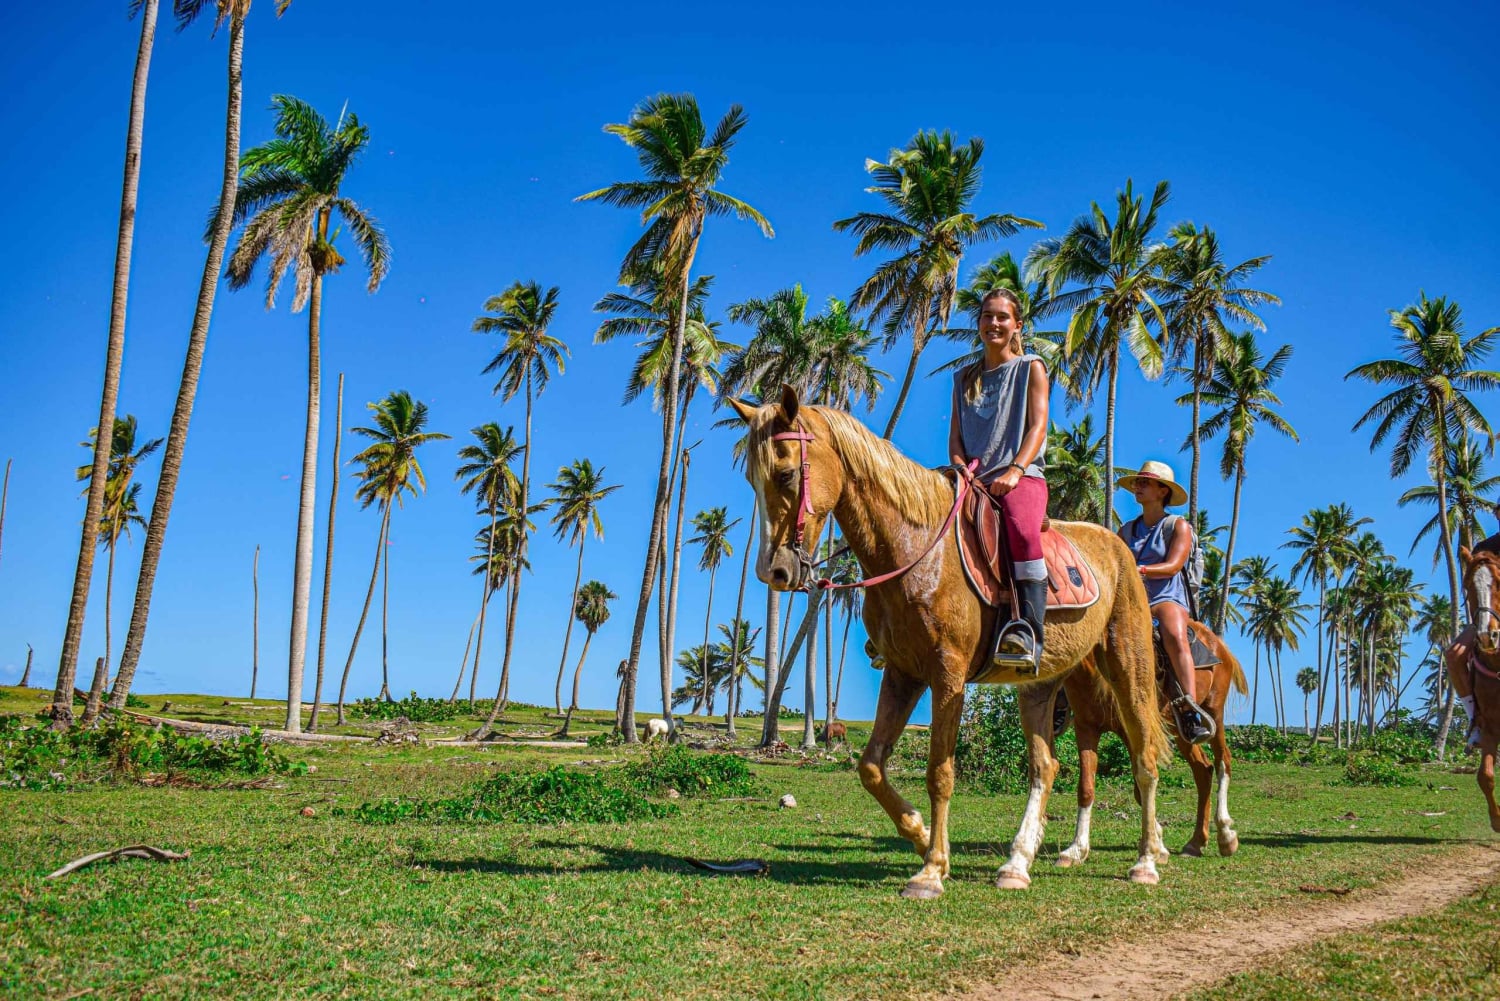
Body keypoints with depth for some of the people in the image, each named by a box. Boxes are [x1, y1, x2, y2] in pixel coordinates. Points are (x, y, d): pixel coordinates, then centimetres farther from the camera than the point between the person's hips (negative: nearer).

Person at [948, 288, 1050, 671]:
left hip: (1023, 476, -5)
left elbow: (1037, 425, -3)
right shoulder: (964, 378, 21)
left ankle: (1028, 632, -44)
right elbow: (955, 435, 14)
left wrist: (1014, 471, -19)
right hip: (974, 480, 5)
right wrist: (961, 467, -9)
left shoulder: (1030, 367, 9)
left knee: (1021, 526, -37)